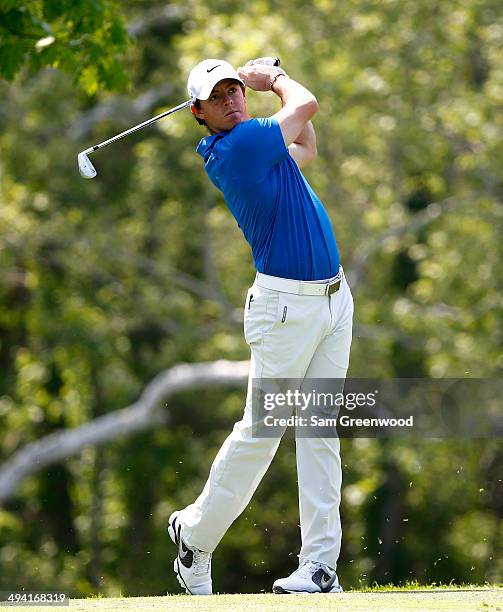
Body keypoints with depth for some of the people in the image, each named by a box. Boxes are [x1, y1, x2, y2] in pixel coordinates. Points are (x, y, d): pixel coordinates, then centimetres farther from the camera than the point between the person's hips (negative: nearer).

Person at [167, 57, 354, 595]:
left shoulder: (252, 143, 12)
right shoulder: (241, 143, -15)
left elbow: (307, 148, 31)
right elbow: (306, 104, -5)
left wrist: (260, 80, 23)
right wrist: (274, 78, 14)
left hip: (333, 298, 8)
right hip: (286, 304, -8)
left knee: (320, 430, 2)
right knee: (260, 430, -2)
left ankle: (320, 562, -1)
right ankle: (196, 534, 17)